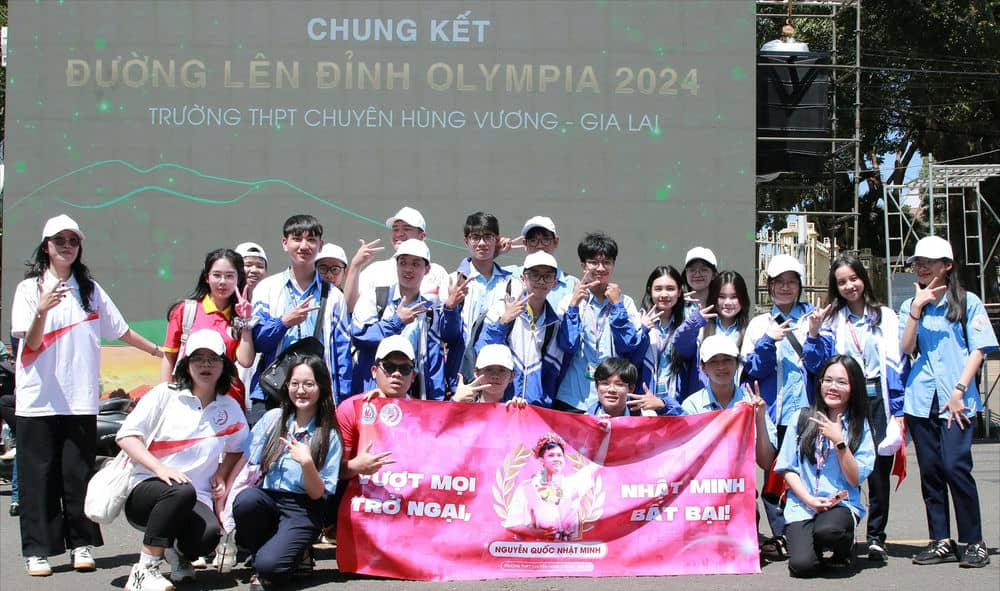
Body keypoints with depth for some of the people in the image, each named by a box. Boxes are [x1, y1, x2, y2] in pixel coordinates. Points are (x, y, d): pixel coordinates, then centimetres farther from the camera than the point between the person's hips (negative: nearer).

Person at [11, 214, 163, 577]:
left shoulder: (90, 289, 12)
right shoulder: (29, 288, 3)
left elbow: (121, 331, 18)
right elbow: (31, 343, -5)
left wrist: (160, 352, 19)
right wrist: (42, 311, -23)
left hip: (80, 398, 2)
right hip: (38, 398, -2)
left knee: (78, 473, 4)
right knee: (39, 475, 0)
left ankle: (82, 545, 11)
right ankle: (37, 551, 4)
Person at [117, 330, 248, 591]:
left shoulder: (230, 408, 9)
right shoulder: (165, 395, 1)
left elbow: (236, 448, 27)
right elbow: (126, 435, -4)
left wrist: (221, 474, 6)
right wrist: (160, 468, -18)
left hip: (195, 500, 3)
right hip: (145, 490, -2)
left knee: (208, 534, -32)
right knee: (182, 491, -38)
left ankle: (179, 553, 7)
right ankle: (144, 570, -25)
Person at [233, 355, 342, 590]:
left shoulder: (330, 436, -1)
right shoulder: (273, 419, 7)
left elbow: (317, 493, -3)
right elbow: (244, 462, 5)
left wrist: (306, 462, -20)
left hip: (302, 510, -3)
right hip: (267, 498, 3)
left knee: (269, 566, -29)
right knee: (246, 499, -33)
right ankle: (259, 551, -5)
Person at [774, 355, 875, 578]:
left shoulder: (861, 427, 5)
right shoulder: (802, 419, 6)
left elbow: (855, 479, -2)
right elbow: (787, 468, 5)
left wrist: (839, 441, -13)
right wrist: (810, 499, -9)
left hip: (842, 504, 0)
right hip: (802, 505, 0)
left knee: (826, 530, -36)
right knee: (802, 565, -25)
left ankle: (845, 546, 2)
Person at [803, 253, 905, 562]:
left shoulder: (886, 317, 7)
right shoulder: (831, 320, 9)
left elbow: (896, 365, 4)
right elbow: (816, 364, 5)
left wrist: (898, 410, -2)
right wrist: (813, 334, -10)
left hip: (877, 398, 0)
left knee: (879, 469, 0)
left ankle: (876, 537, 9)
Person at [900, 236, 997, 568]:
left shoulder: (968, 302, 5)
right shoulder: (910, 306, 15)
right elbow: (907, 348, 2)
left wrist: (960, 390, -10)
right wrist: (917, 309, -7)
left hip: (956, 400, -4)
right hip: (920, 400, 4)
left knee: (955, 466, -14)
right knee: (930, 471, 4)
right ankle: (941, 542, 11)